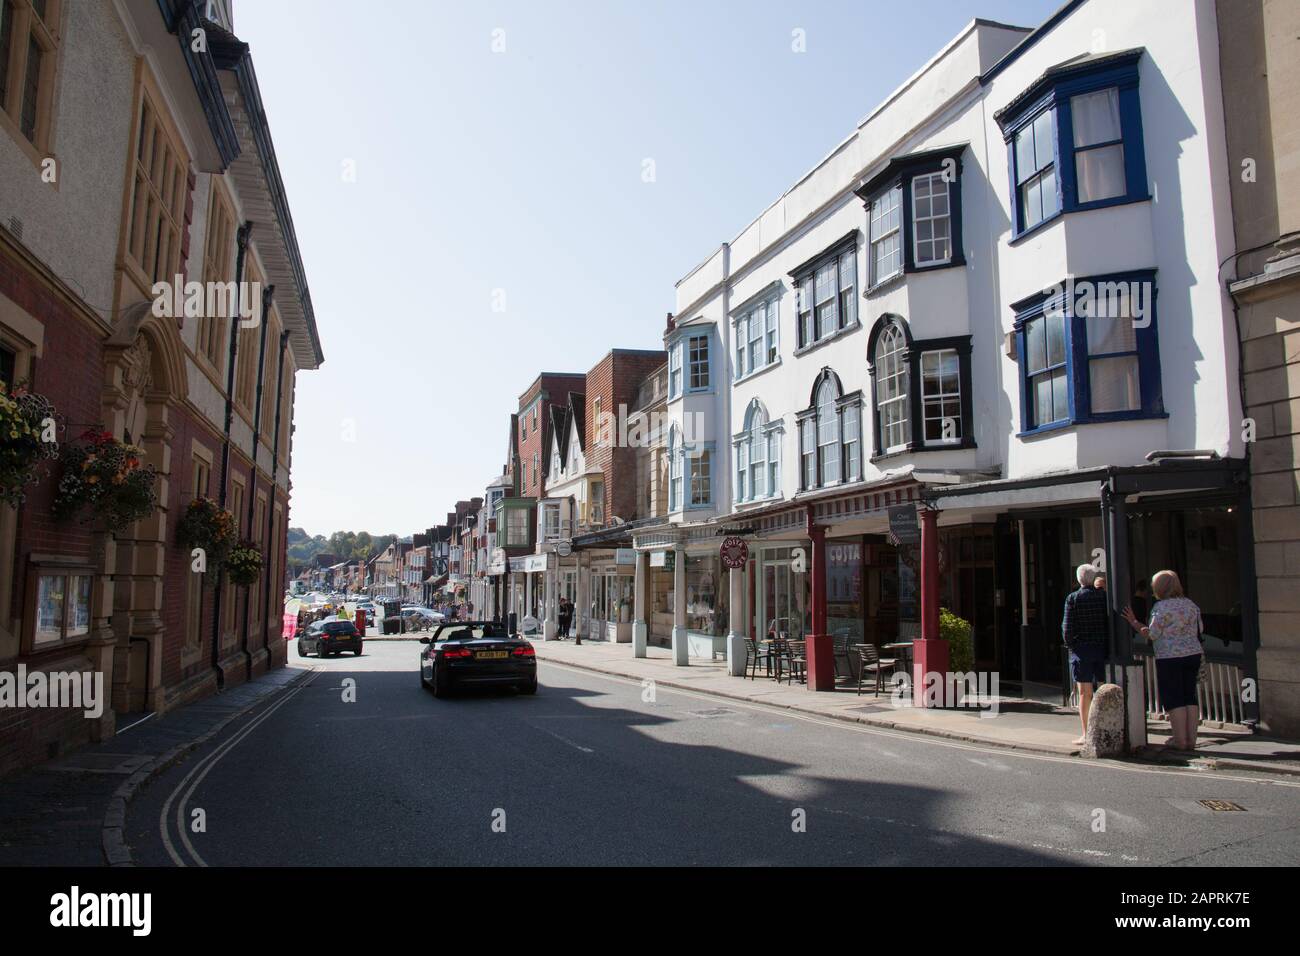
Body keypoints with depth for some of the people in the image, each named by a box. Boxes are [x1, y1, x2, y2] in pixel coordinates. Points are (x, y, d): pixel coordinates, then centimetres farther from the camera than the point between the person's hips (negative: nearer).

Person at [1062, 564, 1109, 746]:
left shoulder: (1073, 598, -7)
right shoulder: (1104, 596, 0)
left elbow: (1067, 628, -10)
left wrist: (1071, 645, 5)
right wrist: (1107, 644, 8)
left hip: (1081, 649, -3)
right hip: (1102, 649, 3)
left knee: (1085, 693, 1)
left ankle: (1086, 734, 2)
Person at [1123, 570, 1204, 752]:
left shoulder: (1161, 607, -12)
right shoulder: (1190, 604, 8)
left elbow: (1151, 634, -11)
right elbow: (1198, 630, 14)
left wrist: (1134, 622, 1)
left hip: (1169, 657, -6)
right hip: (1193, 654, 6)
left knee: (1174, 699, 0)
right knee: (1190, 697, 10)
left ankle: (1180, 740, 0)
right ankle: (1191, 739, 10)